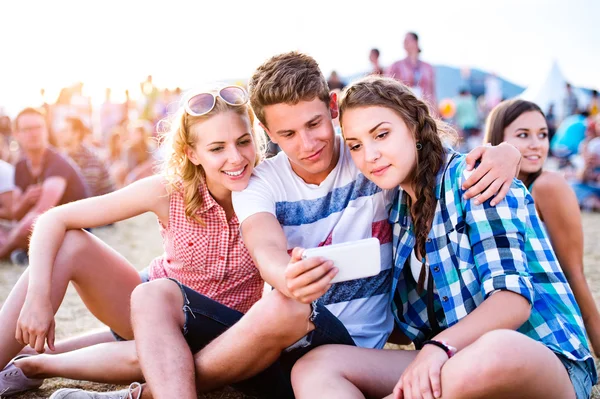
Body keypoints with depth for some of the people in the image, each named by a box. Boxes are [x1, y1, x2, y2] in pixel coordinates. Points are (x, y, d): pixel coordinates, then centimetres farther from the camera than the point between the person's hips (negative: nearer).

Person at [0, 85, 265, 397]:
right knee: (68, 245, -23)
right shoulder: (169, 192, -19)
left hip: (215, 335, -1)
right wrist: (39, 295, -31)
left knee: (147, 356, -36)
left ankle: (32, 365, -9)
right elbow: (54, 221, -19)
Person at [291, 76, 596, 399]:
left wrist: (439, 347, -31)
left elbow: (514, 298, -17)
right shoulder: (399, 209, 14)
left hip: (545, 357, -6)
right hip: (447, 362, 6)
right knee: (315, 366, -18)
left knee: (492, 355, -44)